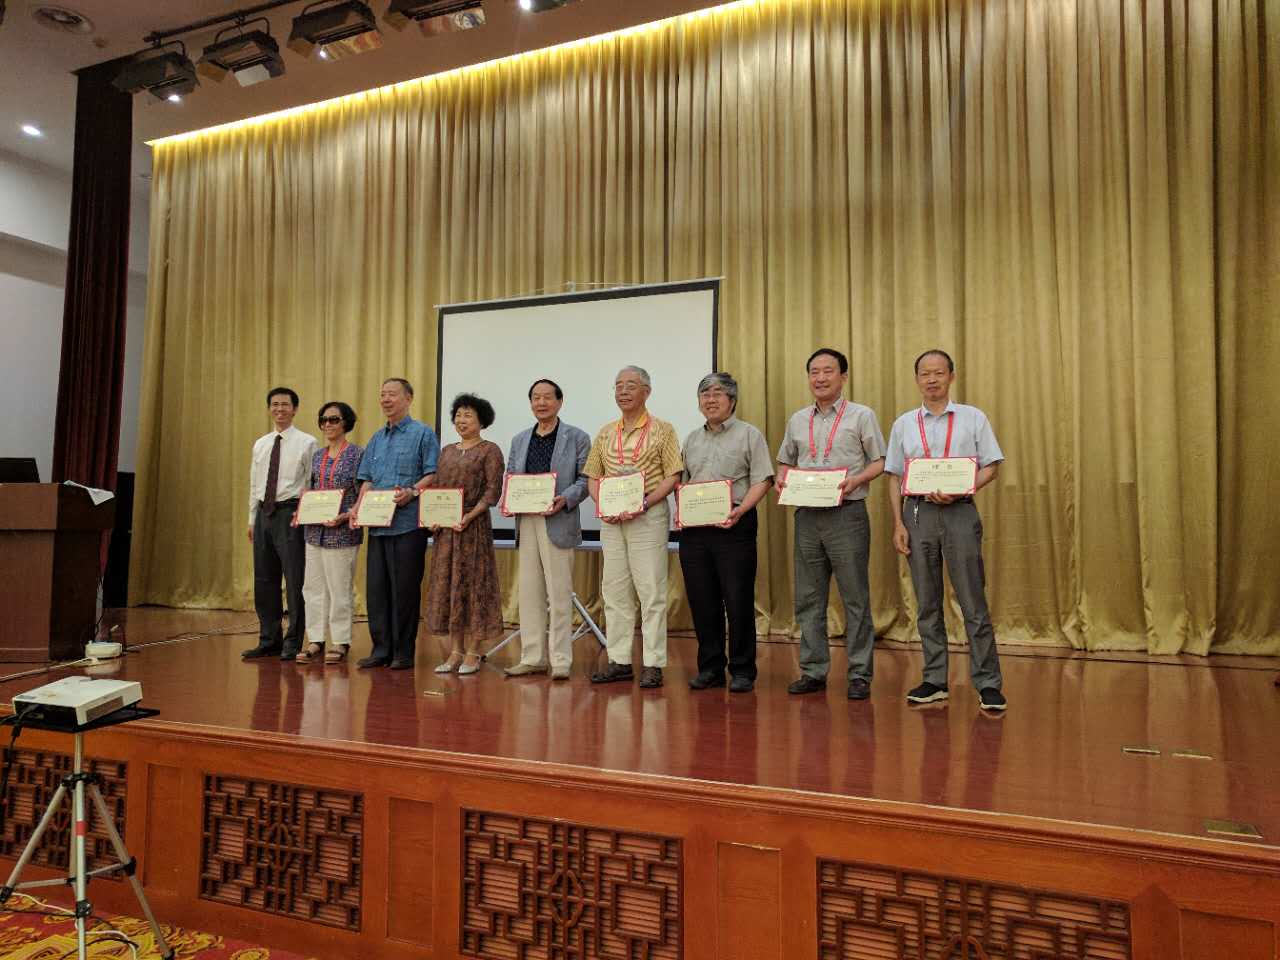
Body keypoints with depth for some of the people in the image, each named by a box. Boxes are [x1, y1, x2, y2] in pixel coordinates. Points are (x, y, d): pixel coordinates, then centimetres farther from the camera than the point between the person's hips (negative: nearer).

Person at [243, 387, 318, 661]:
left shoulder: (307, 443, -4)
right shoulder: (260, 444, 14)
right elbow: (254, 485, 18)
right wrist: (252, 519, 15)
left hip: (291, 513, -6)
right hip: (264, 513, 6)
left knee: (295, 581, -3)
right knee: (264, 581, 11)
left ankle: (293, 643, 7)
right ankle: (269, 640, 22)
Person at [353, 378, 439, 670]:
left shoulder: (422, 434, 1)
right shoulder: (376, 439, 20)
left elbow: (433, 474, -6)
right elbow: (366, 479, 19)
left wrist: (412, 492, -22)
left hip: (408, 523, -6)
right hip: (377, 524, 6)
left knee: (404, 589, -2)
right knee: (376, 588, 6)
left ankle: (403, 652, 6)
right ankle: (381, 649, 15)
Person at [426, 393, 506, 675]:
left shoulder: (490, 450, -1)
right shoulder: (447, 451, 17)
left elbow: (493, 491, -10)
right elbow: (435, 487, 15)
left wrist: (469, 516, -18)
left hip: (474, 525, -6)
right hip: (445, 527, 6)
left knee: (472, 585, -2)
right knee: (446, 586, 6)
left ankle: (472, 653, 6)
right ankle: (455, 652, 15)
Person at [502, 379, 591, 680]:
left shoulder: (577, 438, 3)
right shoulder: (519, 439, 18)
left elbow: (585, 478, -2)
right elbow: (509, 477, 17)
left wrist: (565, 500, -18)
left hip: (558, 522, -5)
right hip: (526, 522, 5)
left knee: (559, 594, -3)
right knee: (529, 593, 8)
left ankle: (560, 660, 4)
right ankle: (532, 658, 16)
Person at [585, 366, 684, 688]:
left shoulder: (662, 430, 1)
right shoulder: (605, 433, 15)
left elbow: (672, 476, -5)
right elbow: (593, 476, 15)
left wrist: (643, 504, -16)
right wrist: (602, 505, -4)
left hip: (648, 516, -5)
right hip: (611, 519, 5)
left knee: (651, 590, -3)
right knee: (614, 589, 7)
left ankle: (653, 664, 3)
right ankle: (619, 661, 16)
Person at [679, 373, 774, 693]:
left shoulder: (749, 434, 2)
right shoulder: (692, 439, 18)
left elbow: (762, 480, -5)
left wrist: (741, 510, -19)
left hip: (734, 525, -5)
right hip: (694, 527, 5)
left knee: (738, 600, -2)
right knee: (702, 600, 8)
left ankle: (742, 671, 9)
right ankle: (710, 667, 20)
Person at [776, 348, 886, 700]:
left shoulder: (861, 416, 1)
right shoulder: (797, 420, 14)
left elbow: (880, 461, 1)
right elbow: (785, 462, 21)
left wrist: (857, 479, -16)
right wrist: (781, 480, 0)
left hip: (847, 513, -4)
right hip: (807, 515, 5)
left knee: (855, 598, -1)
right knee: (808, 598, 8)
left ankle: (859, 674, 8)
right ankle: (813, 670, 17)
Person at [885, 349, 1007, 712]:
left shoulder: (973, 418, 5)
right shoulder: (903, 424, 11)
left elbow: (991, 466, 2)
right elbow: (895, 478, 11)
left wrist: (961, 490, -15)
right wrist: (898, 524, 2)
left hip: (960, 512, -2)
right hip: (918, 513, 3)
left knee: (973, 602, -3)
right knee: (927, 604, 8)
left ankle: (987, 683, 4)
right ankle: (934, 680, 16)